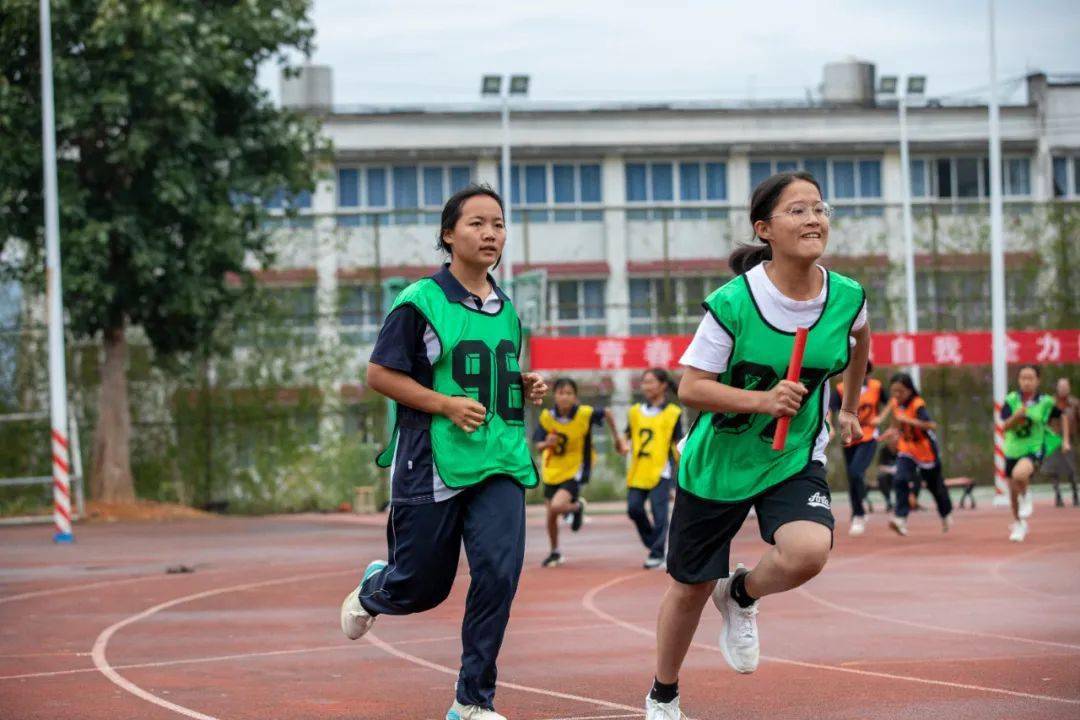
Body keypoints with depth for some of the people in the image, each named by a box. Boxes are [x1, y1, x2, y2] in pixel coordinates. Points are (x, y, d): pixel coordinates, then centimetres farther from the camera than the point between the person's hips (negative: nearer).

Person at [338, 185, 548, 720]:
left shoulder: (506, 309, 13)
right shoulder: (420, 302, -7)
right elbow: (379, 374, -7)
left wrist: (526, 388, 6)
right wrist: (446, 404, -16)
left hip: (500, 461, 5)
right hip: (432, 463, -5)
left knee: (499, 571, -12)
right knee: (422, 587, 5)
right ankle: (371, 591, 44)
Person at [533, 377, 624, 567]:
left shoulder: (585, 414, -18)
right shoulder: (547, 416, -12)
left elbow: (607, 413, 1)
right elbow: (538, 445, -7)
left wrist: (616, 436, 11)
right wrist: (547, 443, -30)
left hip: (574, 470, -3)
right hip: (552, 471, 3)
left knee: (557, 506, -24)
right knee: (551, 516, 10)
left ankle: (577, 506, 11)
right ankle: (555, 553, 34)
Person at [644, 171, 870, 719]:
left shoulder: (847, 297, -10)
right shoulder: (733, 303, -22)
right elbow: (690, 388, -18)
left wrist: (850, 405, 25)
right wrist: (763, 398, -31)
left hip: (796, 460, 2)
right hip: (718, 462, -2)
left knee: (809, 551, -28)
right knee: (690, 588, 13)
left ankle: (741, 596, 8)